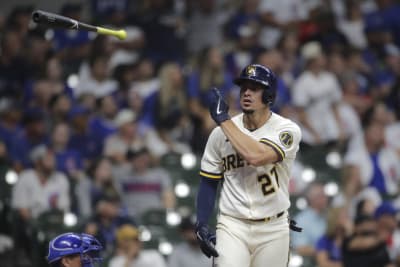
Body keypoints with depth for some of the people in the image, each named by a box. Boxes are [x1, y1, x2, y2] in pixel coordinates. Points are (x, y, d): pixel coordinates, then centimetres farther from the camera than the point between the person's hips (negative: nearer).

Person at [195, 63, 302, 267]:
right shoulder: (220, 133, 1)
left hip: (273, 230, -1)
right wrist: (201, 225, -4)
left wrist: (223, 119, -19)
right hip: (232, 227, 1)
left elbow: (256, 156, -28)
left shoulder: (287, 130, -9)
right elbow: (208, 183, 9)